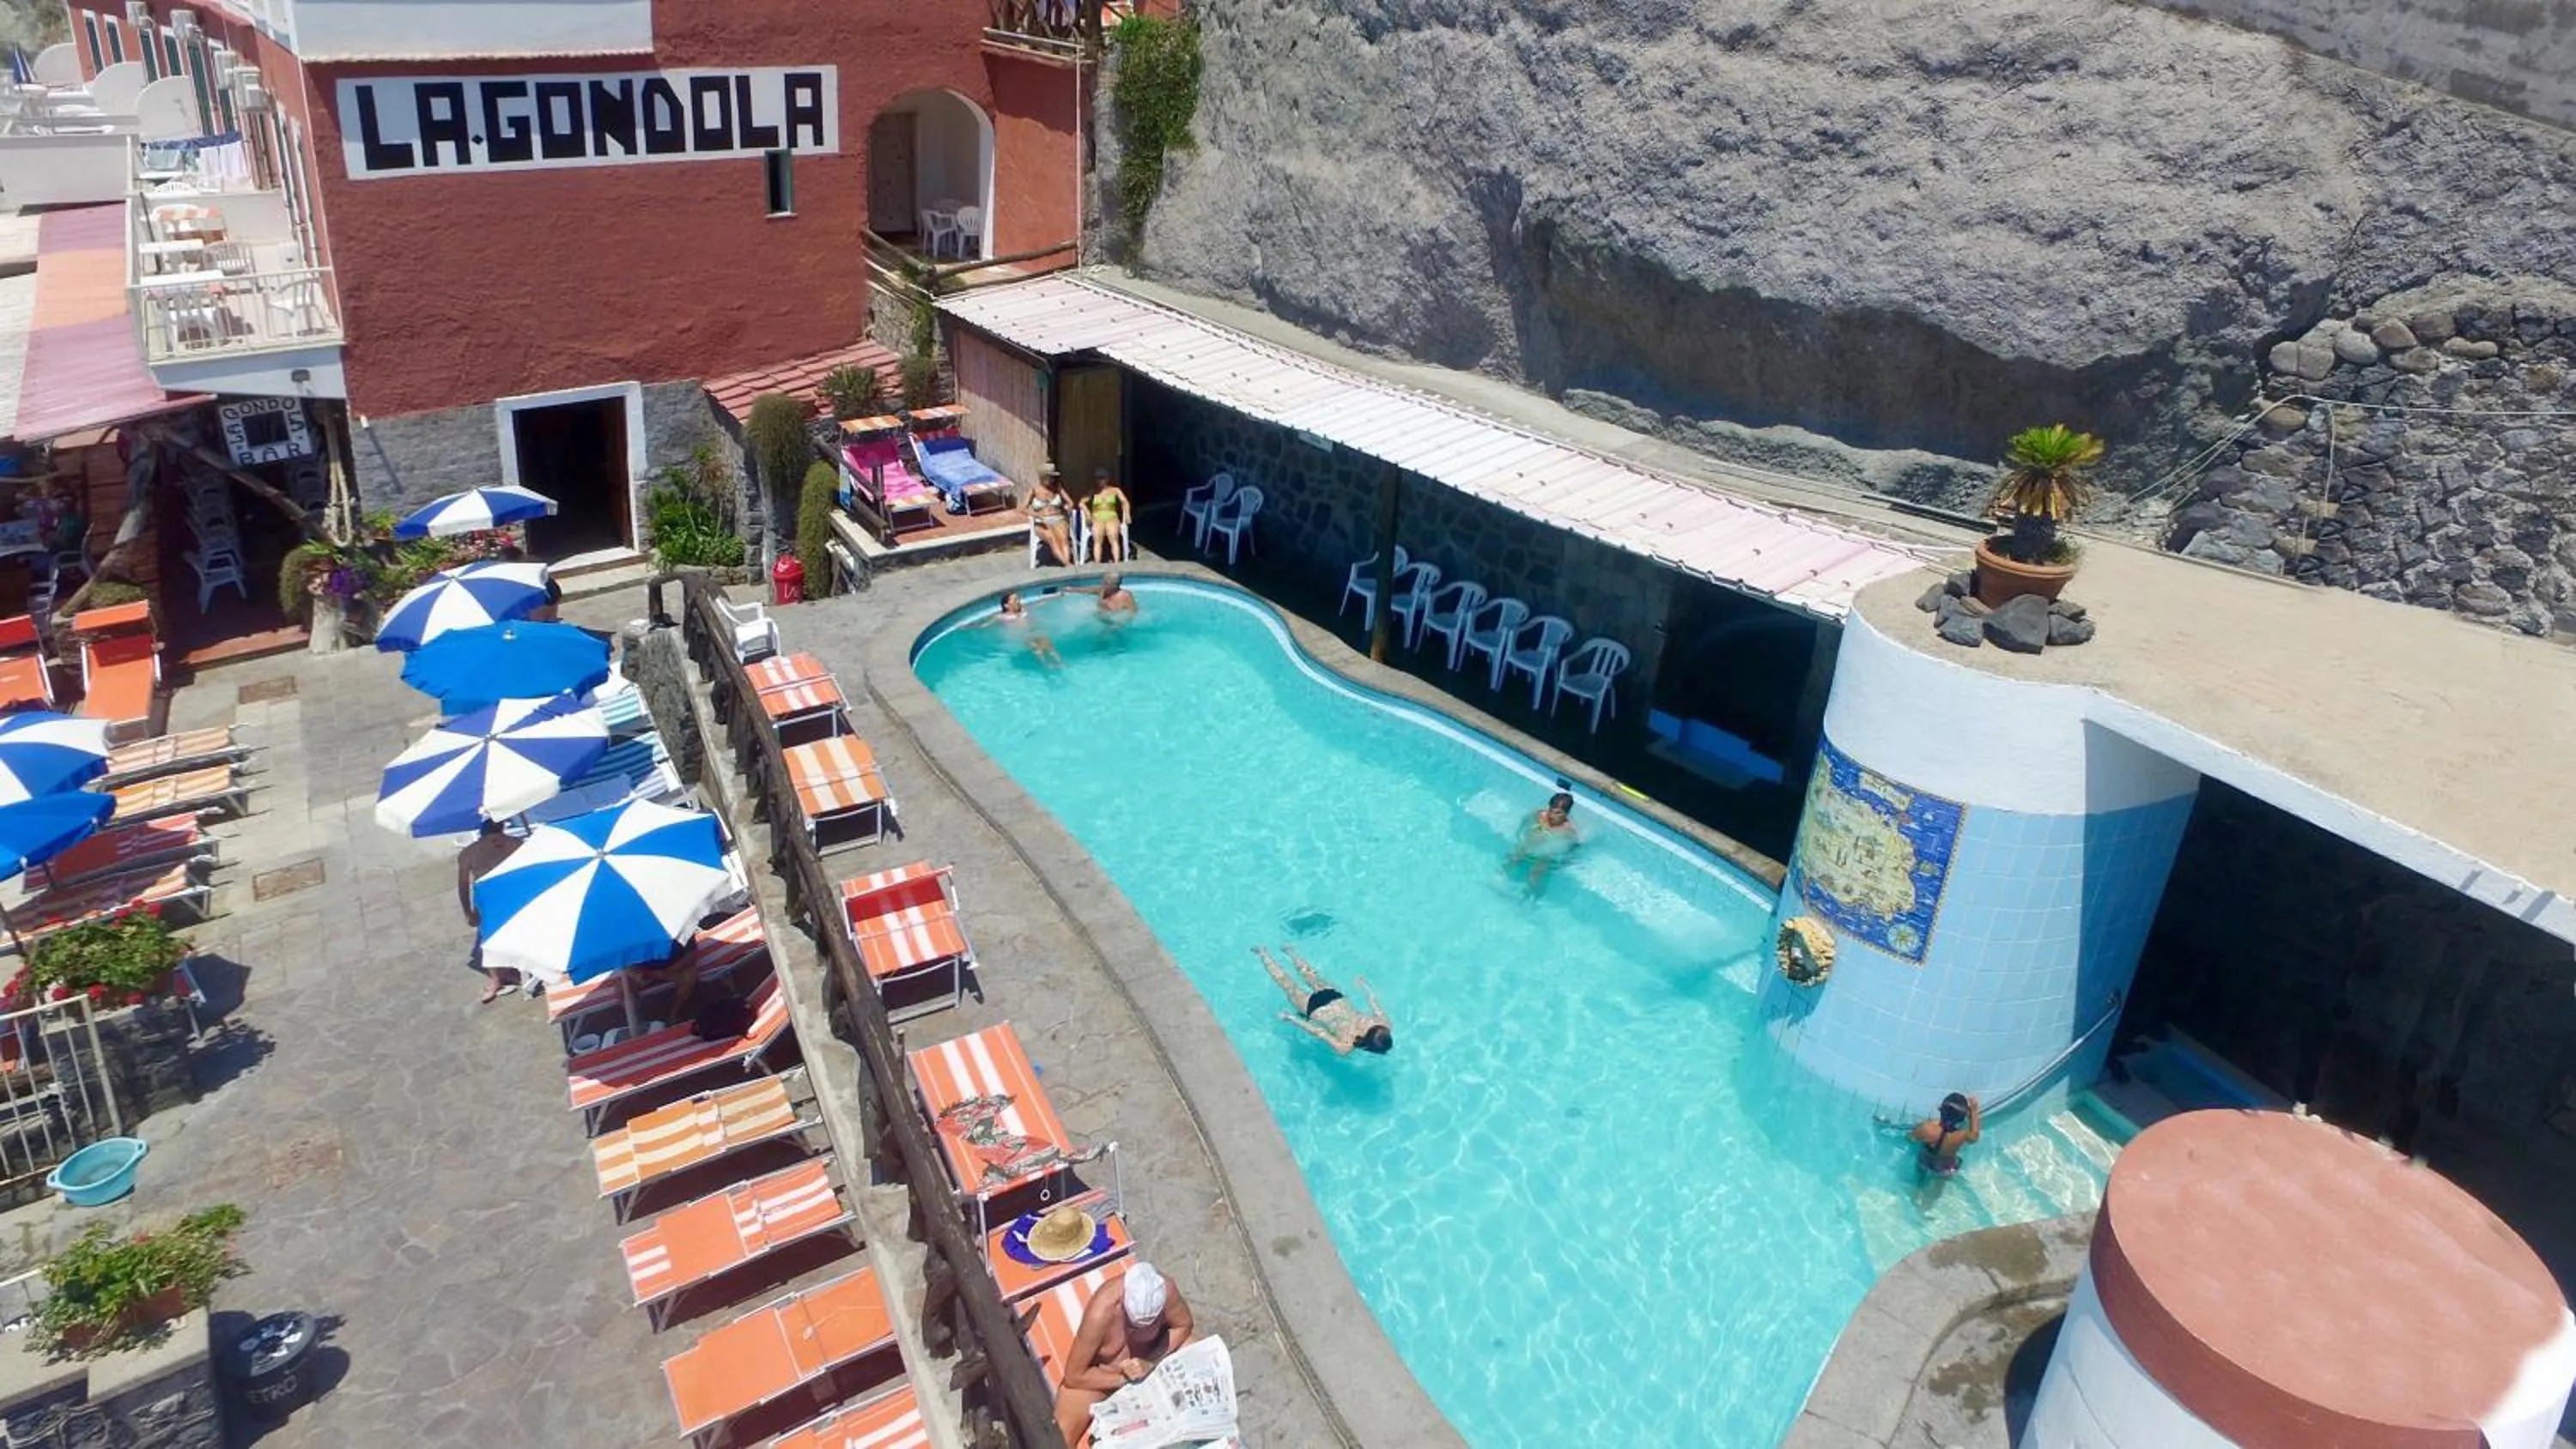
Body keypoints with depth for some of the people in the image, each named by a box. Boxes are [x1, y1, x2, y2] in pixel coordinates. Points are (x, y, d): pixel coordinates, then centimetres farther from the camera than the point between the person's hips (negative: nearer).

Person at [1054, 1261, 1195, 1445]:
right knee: (1057, 1440, -22)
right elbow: (1073, 1377, -28)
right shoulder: (1101, 1313, -39)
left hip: (1151, 1357, 4)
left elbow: (1183, 1326, -10)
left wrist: (1151, 1364, -23)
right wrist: (1124, 1379, -25)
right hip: (1104, 1373, -4)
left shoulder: (1165, 1290, -31)